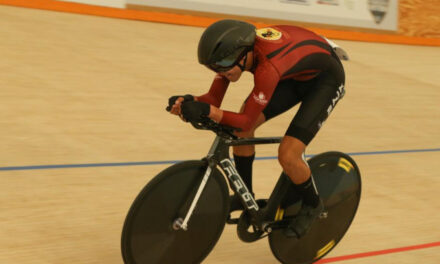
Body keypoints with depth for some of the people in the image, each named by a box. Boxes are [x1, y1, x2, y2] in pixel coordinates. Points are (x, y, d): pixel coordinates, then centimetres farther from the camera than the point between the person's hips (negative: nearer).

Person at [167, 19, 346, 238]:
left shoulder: (267, 67, -42)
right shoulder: (232, 51, -20)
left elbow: (247, 120, -36)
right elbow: (214, 98, -16)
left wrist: (208, 111, -50)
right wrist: (187, 102, -36)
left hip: (325, 79, -8)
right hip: (294, 74, 8)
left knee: (287, 155, -18)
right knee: (241, 130, -7)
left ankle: (312, 206, 11)